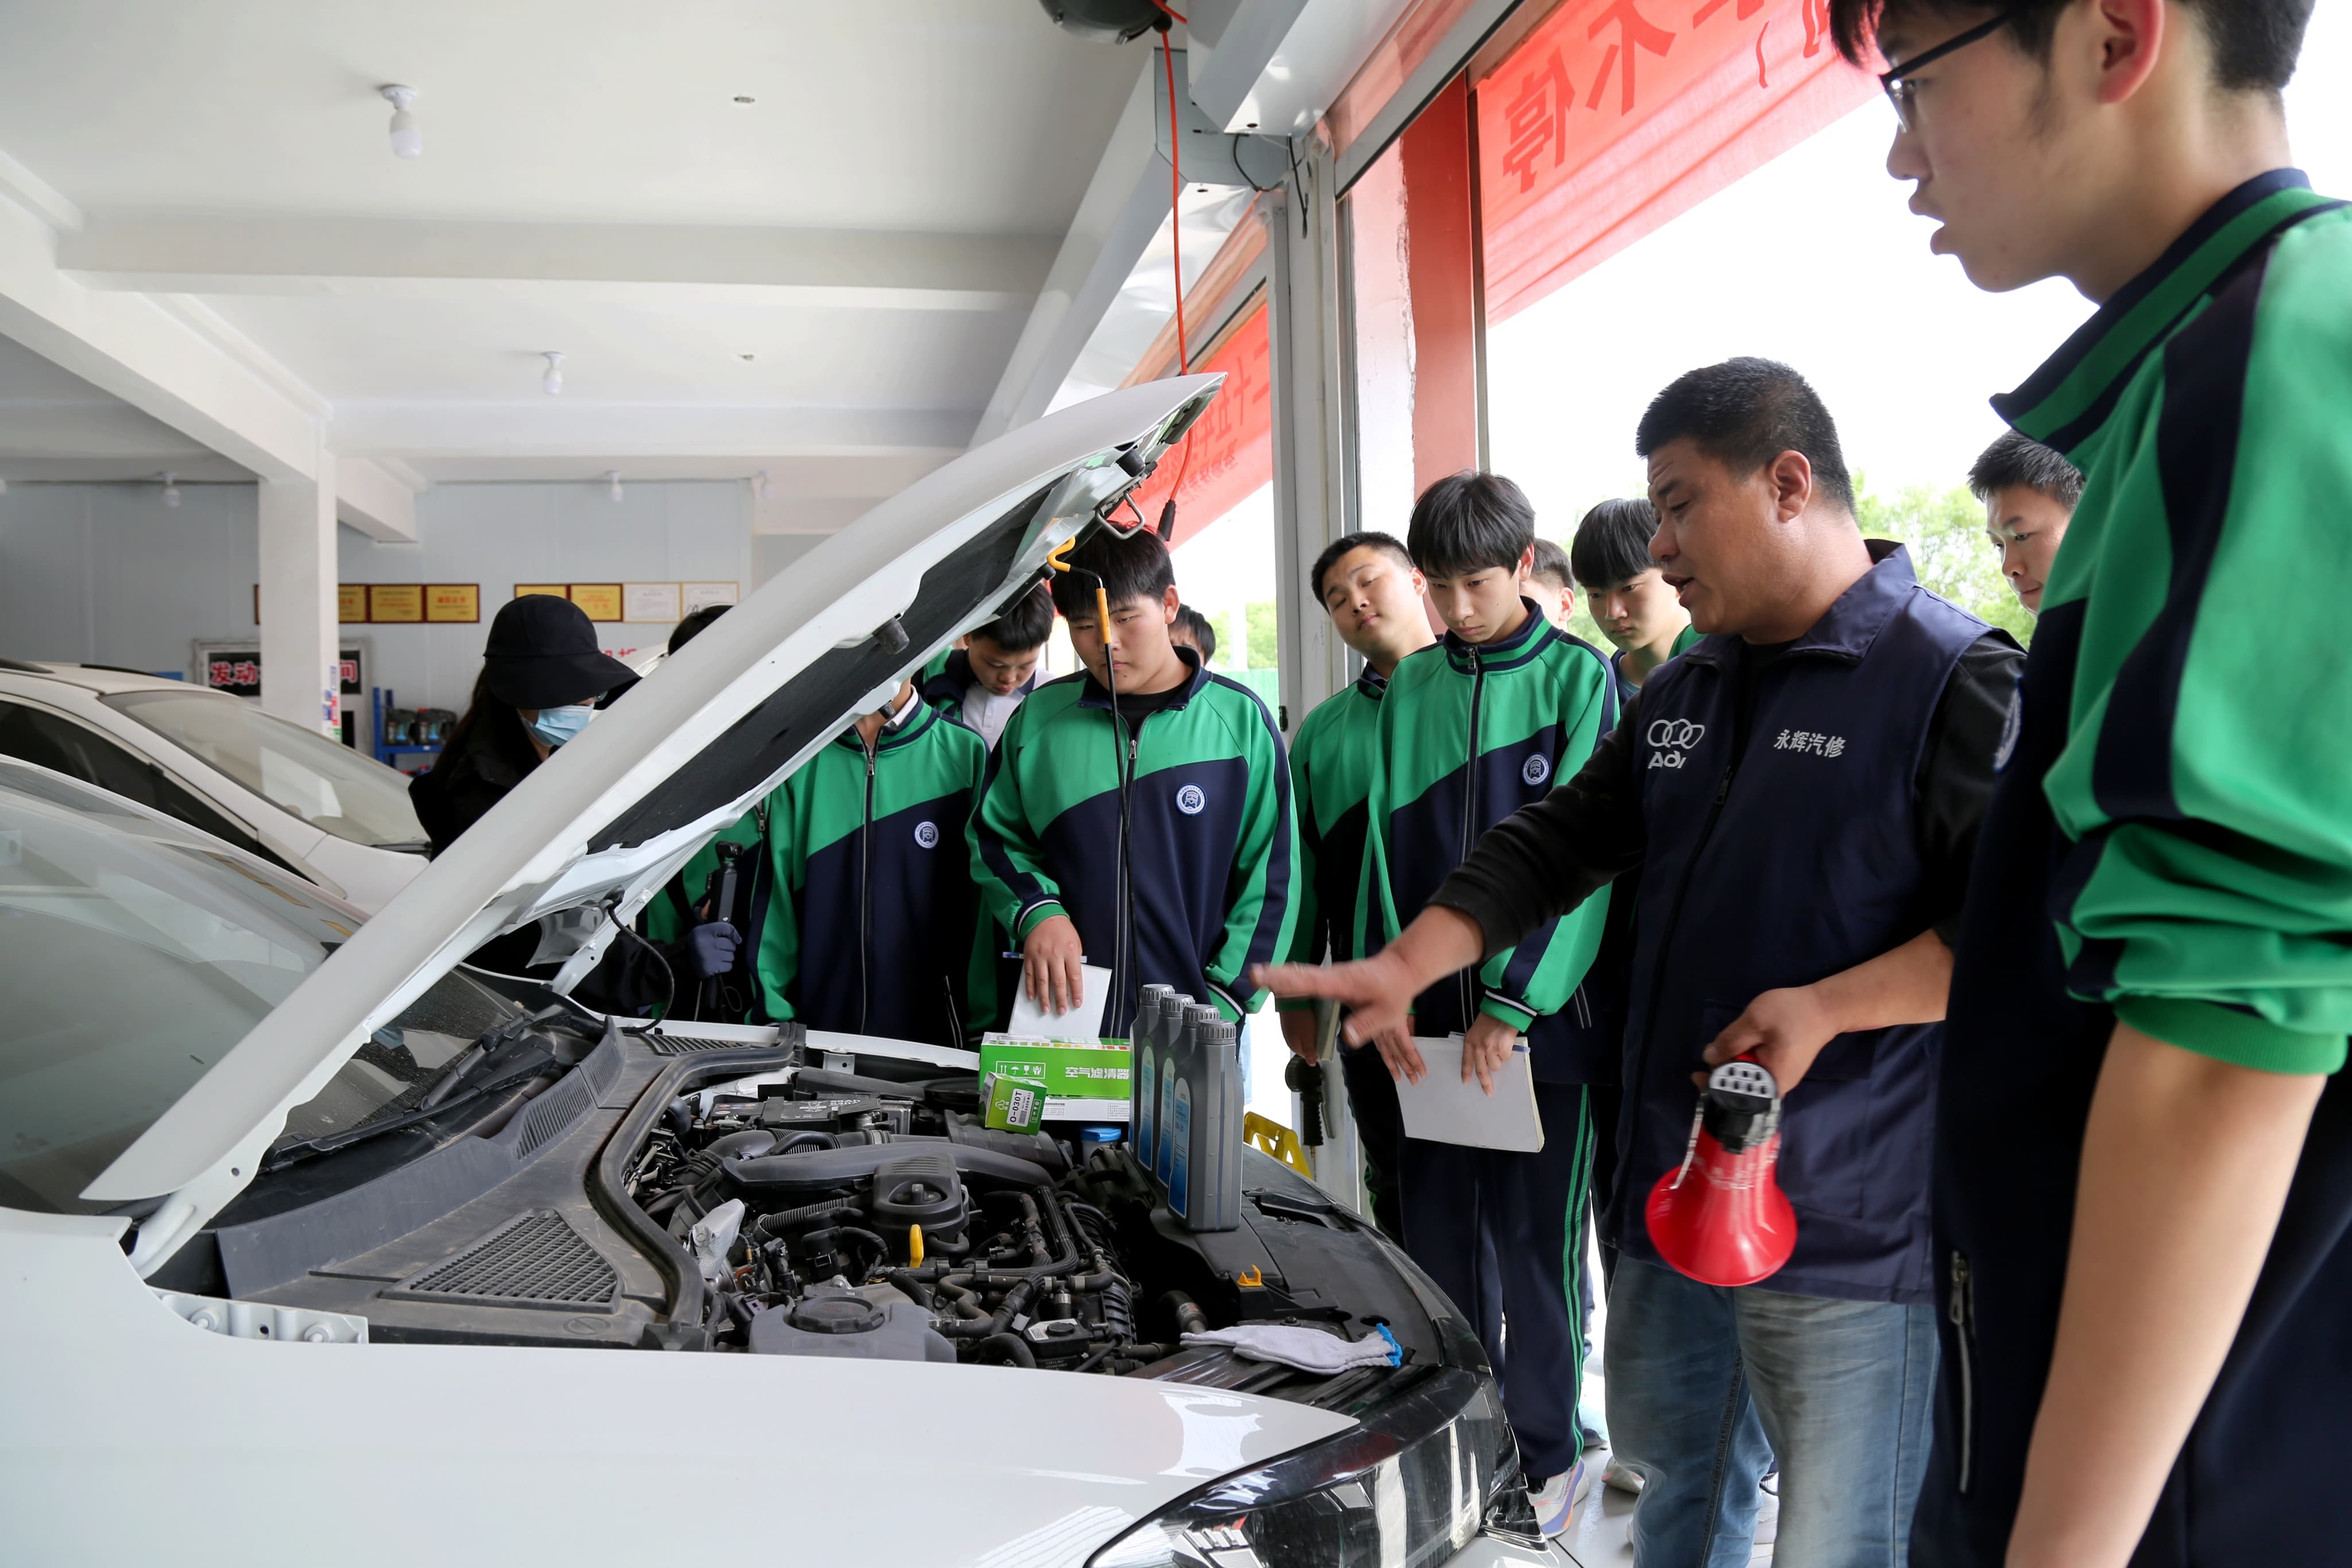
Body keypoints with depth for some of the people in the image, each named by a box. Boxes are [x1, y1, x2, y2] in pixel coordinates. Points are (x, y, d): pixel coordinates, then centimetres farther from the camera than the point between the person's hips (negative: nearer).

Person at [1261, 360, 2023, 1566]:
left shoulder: (1955, 679, -10)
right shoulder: (1681, 694, 14)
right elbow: (1554, 844, 14)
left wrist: (1828, 1006, -23)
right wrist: (1407, 967, 3)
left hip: (1849, 1229, -7)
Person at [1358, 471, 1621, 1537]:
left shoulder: (1576, 678, -4)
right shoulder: (1411, 690, 9)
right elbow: (1388, 849, 8)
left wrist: (1516, 1003, -15)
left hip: (1543, 1015, -4)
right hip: (1433, 1013, 4)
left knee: (1535, 1242, 6)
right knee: (1440, 1234, 11)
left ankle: (1545, 1456, 22)